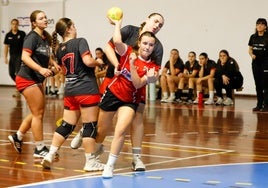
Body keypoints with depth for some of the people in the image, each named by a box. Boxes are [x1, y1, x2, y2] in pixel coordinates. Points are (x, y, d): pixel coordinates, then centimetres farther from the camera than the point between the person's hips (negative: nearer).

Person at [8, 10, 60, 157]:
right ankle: (40, 149, 4)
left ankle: (17, 137, 29)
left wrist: (54, 64, 8)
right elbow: (25, 57, -27)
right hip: (27, 79, -9)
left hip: (37, 80, 9)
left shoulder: (45, 38, 10)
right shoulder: (32, 37, -15)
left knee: (38, 112, 16)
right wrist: (40, 69, -39)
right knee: (38, 114, -4)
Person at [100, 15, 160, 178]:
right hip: (112, 93, 1)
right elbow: (117, 41, -31)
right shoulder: (128, 52, -11)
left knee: (120, 131, -20)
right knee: (101, 129, 15)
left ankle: (110, 166, -3)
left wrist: (132, 65, -31)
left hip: (130, 101, -1)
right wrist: (117, 23, -19)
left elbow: (138, 84, -20)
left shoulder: (153, 67, -10)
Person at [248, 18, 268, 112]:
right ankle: (259, 105, 15)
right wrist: (251, 55, -6)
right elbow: (250, 49, 12)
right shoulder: (253, 37, 7)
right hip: (256, 62, 5)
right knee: (258, 84, 9)